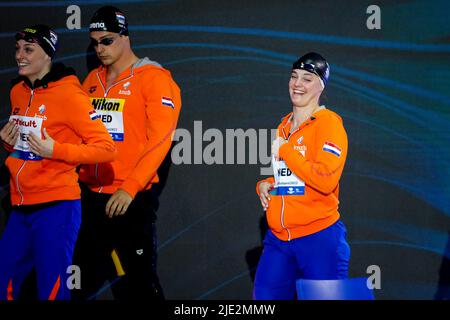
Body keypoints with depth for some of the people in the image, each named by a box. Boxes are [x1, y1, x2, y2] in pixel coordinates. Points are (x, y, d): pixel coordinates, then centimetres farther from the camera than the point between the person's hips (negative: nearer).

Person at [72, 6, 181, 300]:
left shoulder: (153, 78, -7)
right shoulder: (93, 80, 14)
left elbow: (160, 140, -14)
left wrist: (129, 189, -20)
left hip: (132, 199, -7)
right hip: (91, 196, 7)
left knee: (137, 284, -4)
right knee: (84, 283, 11)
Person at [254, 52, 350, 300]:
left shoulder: (329, 123, -7)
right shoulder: (282, 126, 15)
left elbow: (326, 180, -20)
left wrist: (285, 150, -14)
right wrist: (263, 184, 8)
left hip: (319, 238, -7)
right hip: (278, 238, 7)